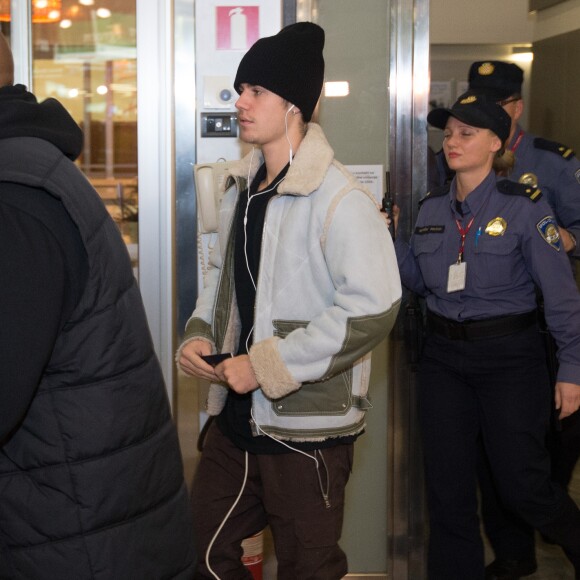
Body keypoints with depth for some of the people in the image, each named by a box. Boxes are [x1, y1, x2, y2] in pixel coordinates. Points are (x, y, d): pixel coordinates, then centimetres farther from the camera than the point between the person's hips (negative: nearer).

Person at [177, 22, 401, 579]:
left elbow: (372, 308, -24)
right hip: (236, 414, 8)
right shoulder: (241, 188, 9)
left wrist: (266, 365, -22)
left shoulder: (339, 199, -17)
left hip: (307, 426, -7)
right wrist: (199, 335, 3)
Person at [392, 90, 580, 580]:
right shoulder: (432, 208, 5)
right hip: (443, 355, 5)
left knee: (522, 484, 0)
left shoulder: (524, 205, -10)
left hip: (510, 355, -5)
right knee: (448, 488, 7)